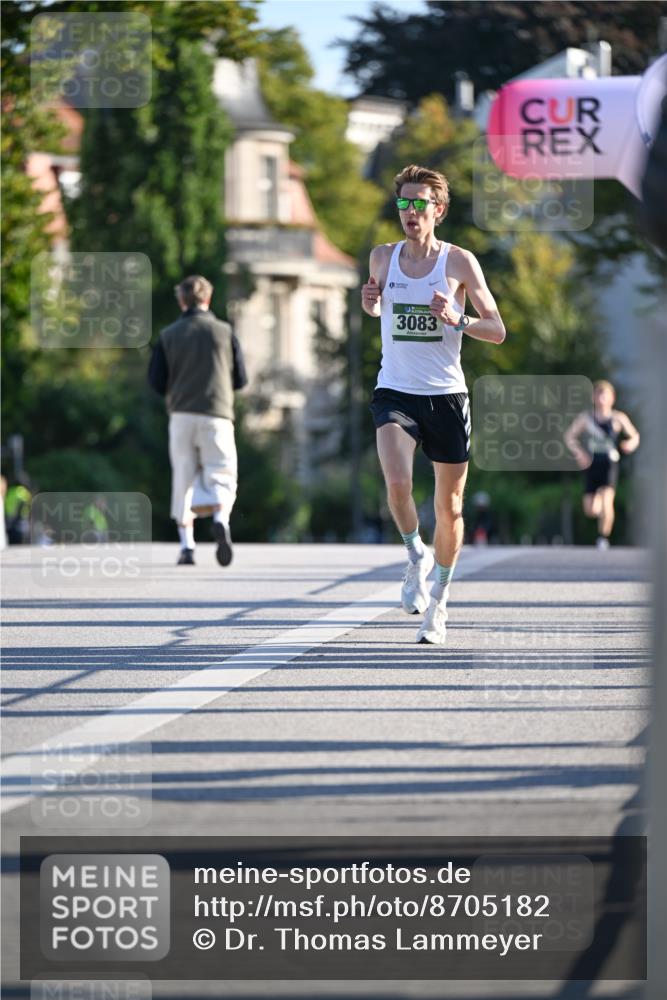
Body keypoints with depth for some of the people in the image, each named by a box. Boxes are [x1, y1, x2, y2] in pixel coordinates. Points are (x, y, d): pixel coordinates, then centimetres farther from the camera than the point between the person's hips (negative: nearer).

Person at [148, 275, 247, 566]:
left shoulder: (168, 335, 3)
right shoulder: (224, 331, 2)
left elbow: (156, 381, 2)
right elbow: (241, 378, 6)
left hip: (181, 416, 1)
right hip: (216, 414, -1)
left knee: (182, 481, 10)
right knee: (221, 477, -1)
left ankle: (186, 545, 5)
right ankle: (220, 521, -31)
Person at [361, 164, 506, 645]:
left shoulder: (459, 262, -3)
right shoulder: (382, 258, 5)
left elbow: (497, 331, 0)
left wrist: (457, 319, -18)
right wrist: (369, 303, 2)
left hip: (446, 394, -1)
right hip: (395, 391, 1)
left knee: (449, 506, 7)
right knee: (397, 482, -25)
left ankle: (439, 603, 24)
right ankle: (416, 556, 3)